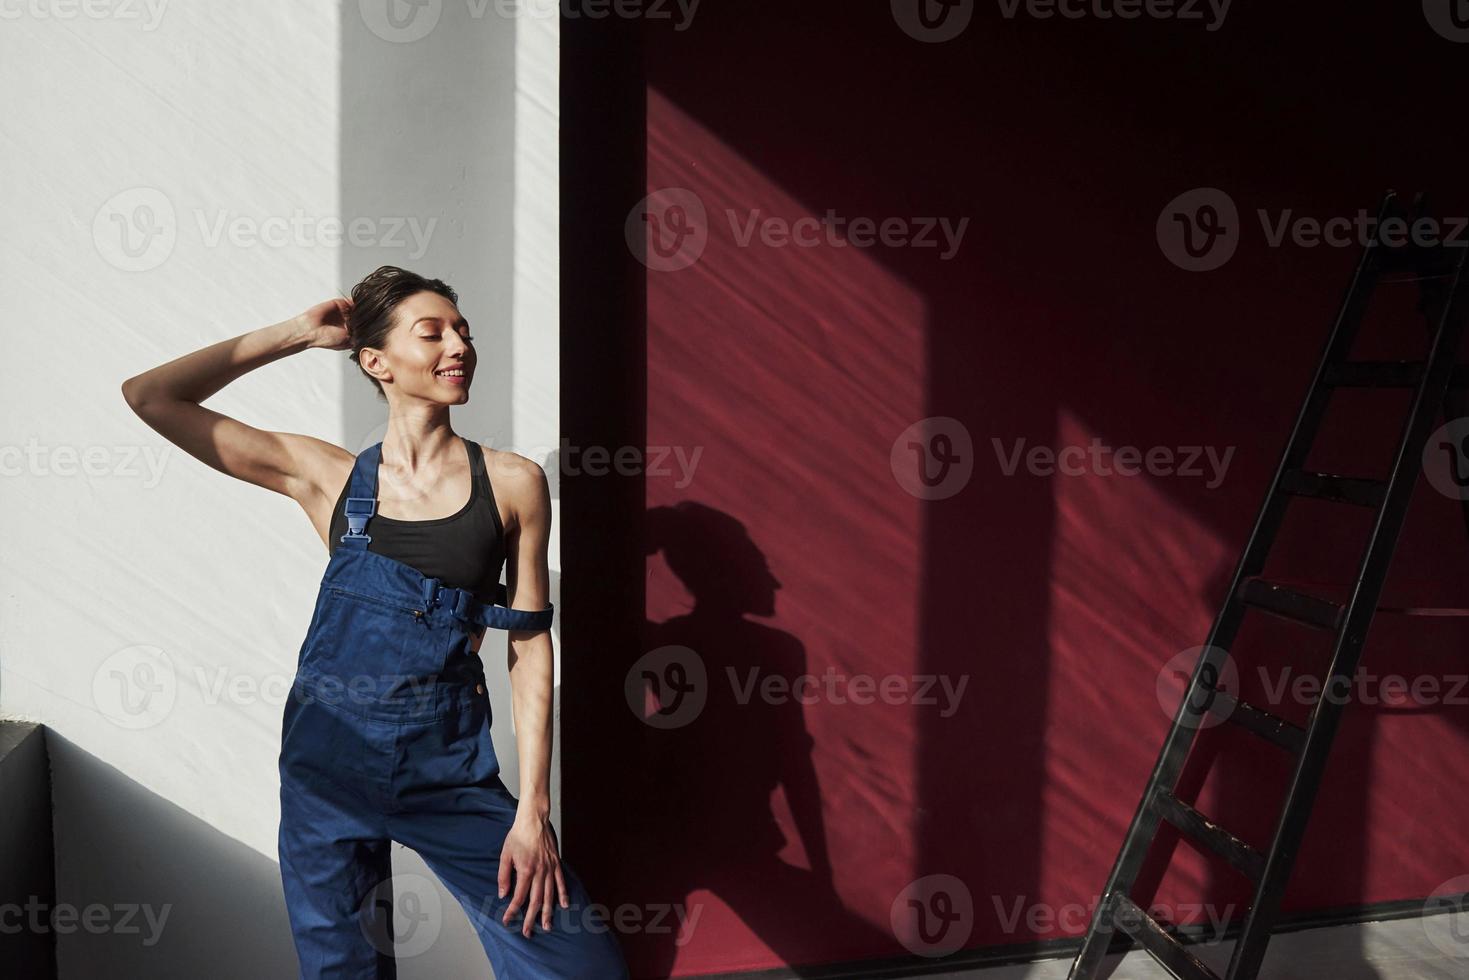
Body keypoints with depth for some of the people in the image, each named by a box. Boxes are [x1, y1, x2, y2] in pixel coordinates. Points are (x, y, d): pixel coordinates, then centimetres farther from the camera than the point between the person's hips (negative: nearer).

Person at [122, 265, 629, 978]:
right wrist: (298, 334, 0)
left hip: (451, 763, 0)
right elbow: (150, 396, -1)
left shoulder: (513, 483, -3)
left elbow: (530, 646, -3)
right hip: (331, 758, 1)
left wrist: (532, 810, -7)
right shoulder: (328, 476, -1)